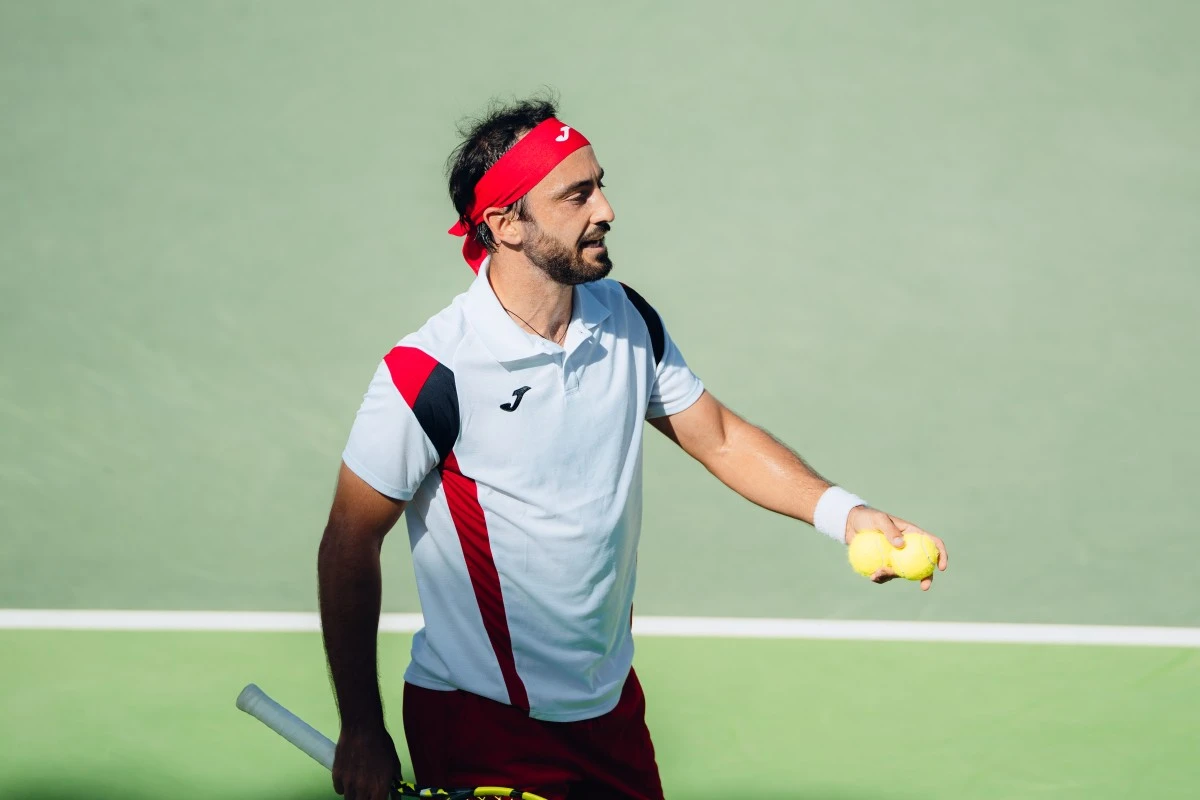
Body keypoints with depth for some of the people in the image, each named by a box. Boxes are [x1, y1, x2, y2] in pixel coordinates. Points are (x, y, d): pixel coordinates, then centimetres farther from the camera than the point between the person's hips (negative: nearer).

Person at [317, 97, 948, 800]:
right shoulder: (432, 374, -21)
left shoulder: (629, 321, -2)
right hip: (482, 724, -6)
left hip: (611, 703, 6)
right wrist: (362, 733, -10)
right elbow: (350, 544, -13)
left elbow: (720, 438, 10)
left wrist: (843, 512, -6)